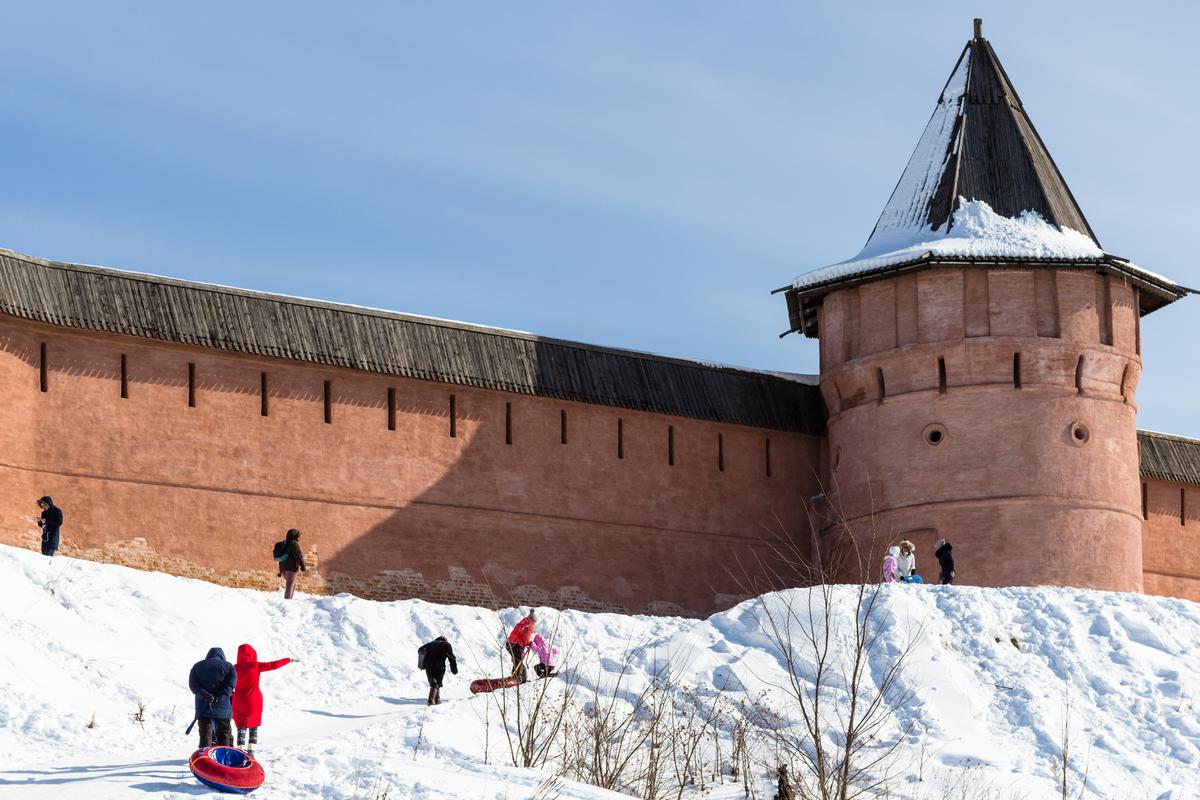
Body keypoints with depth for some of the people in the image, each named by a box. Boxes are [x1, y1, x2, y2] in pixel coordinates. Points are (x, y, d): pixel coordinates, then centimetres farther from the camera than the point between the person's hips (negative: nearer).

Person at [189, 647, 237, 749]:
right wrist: (219, 698, -15)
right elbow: (230, 685, -8)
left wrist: (203, 694, -13)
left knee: (205, 733, 0)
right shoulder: (228, 666, 7)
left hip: (203, 707, 1)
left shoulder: (197, 666, 13)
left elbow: (193, 684, -1)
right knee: (224, 735, 9)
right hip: (223, 708, -1)